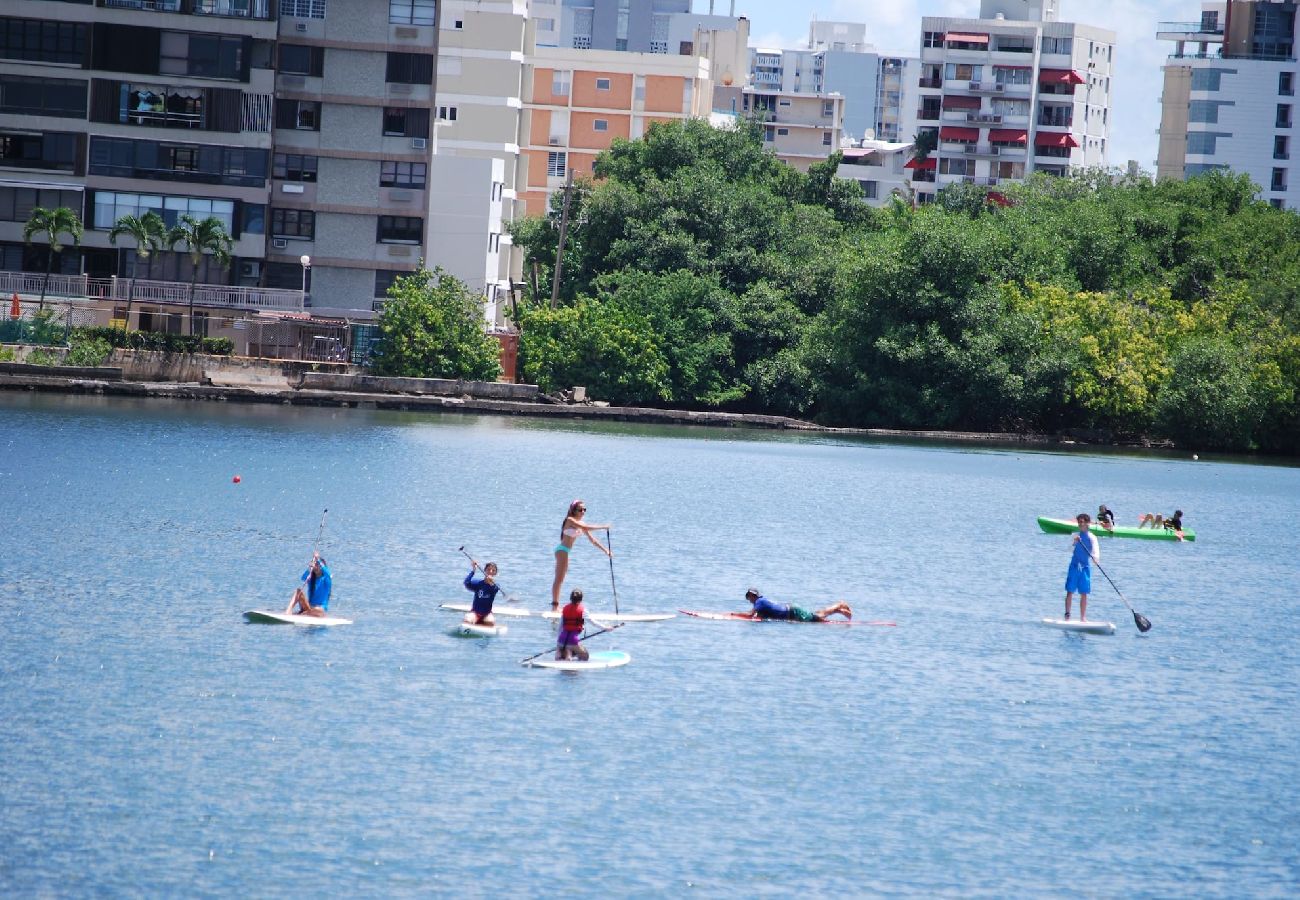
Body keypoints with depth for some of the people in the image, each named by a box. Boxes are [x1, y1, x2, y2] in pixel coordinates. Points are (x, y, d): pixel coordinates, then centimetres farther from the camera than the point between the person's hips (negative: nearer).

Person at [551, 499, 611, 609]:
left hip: (566, 551, 9)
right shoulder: (570, 520, -13)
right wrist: (603, 527, -22)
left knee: (560, 579, 10)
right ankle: (555, 605, -10)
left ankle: (555, 605, 13)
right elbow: (586, 528, -27)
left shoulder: (581, 524, 13)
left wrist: (605, 550, 13)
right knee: (559, 579, -9)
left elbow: (592, 539, 17)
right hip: (562, 550, -9)